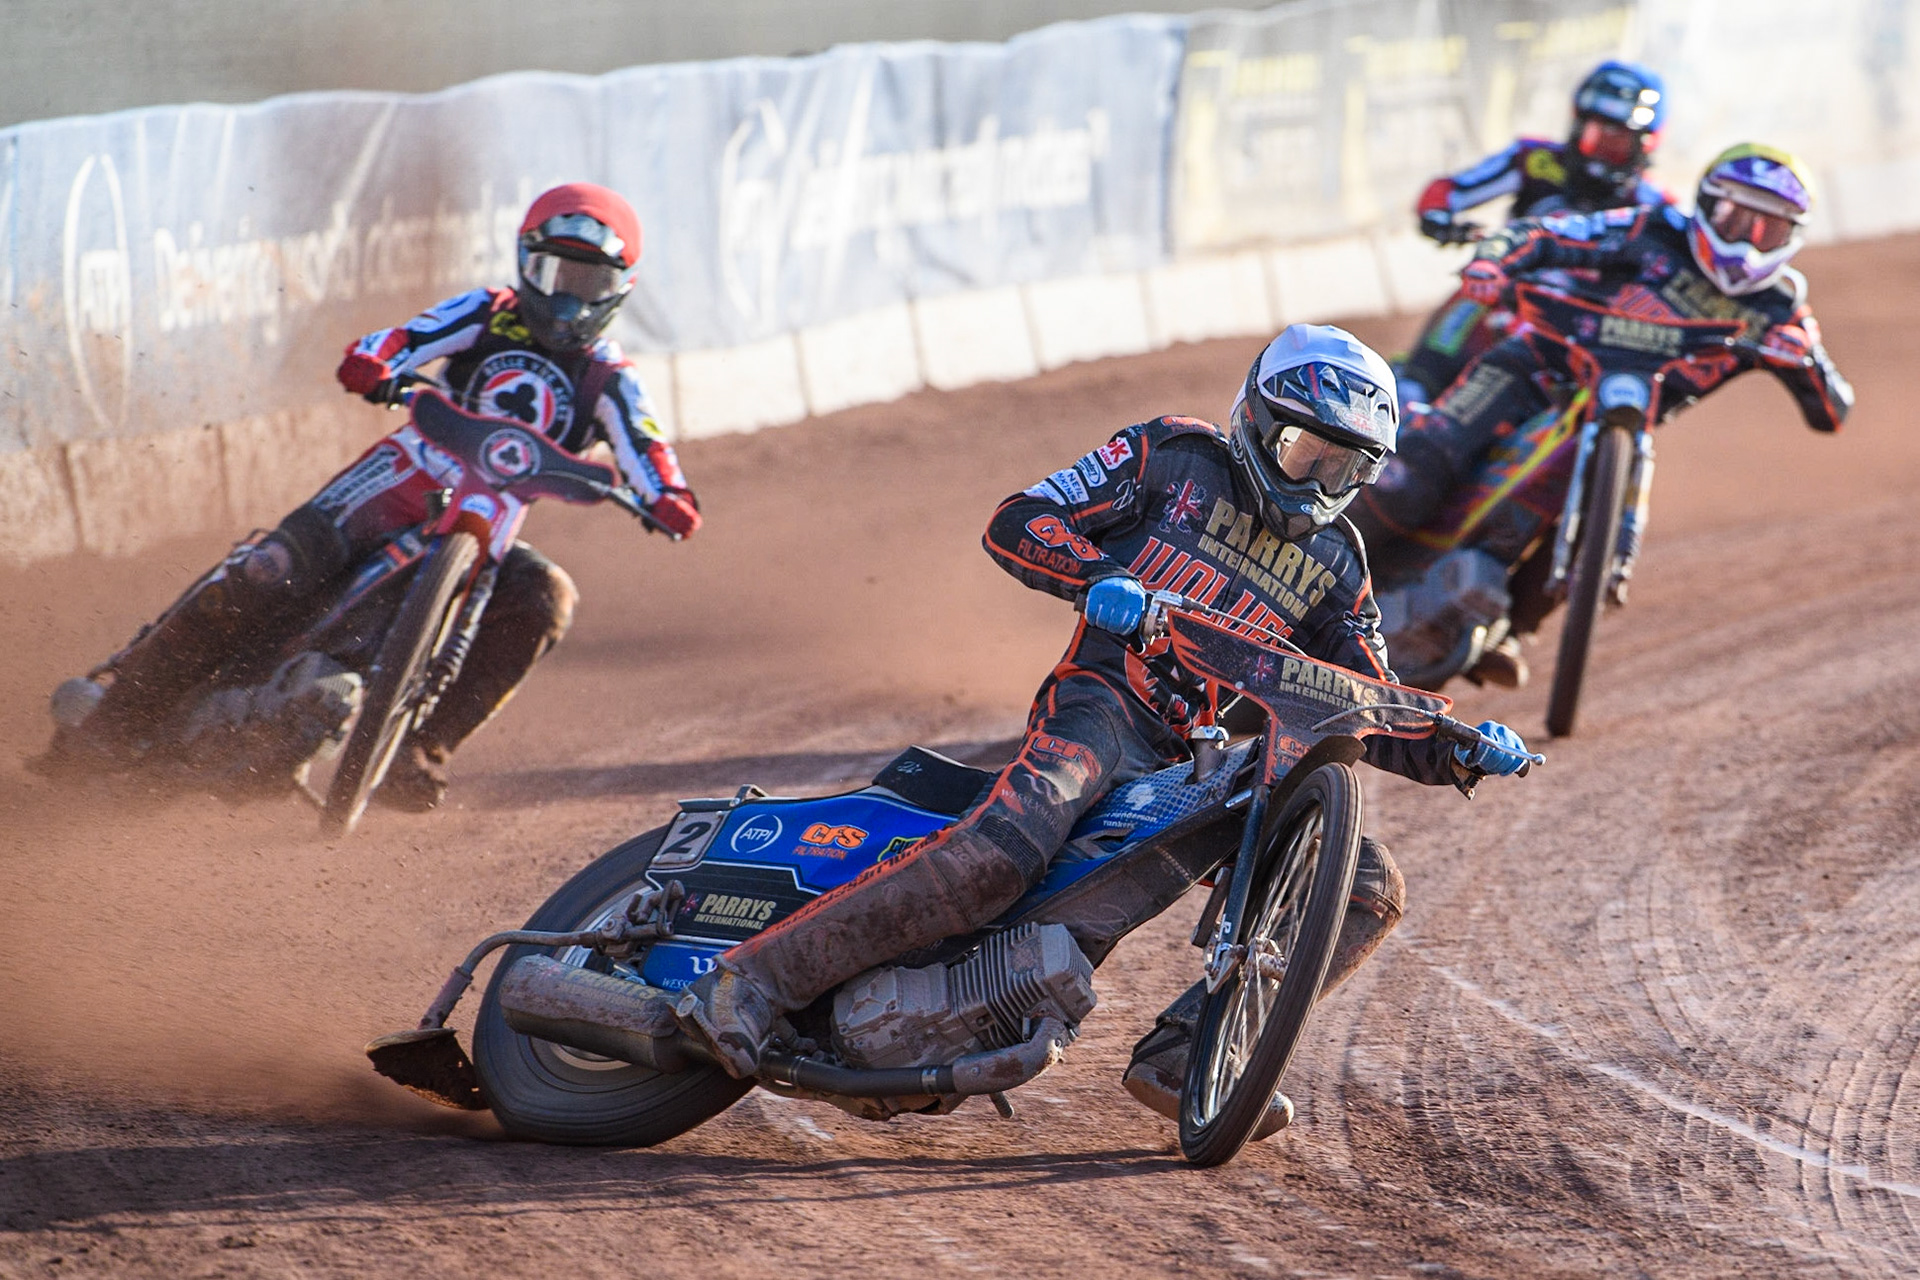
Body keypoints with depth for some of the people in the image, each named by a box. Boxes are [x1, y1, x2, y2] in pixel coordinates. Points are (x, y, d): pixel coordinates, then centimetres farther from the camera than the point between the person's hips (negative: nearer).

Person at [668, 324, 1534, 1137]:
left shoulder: (1335, 564, 20)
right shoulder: (1172, 457, 7)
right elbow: (1017, 524, 0)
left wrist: (1462, 752, 1)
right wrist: (1099, 579, -19)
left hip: (1210, 763, 6)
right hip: (1104, 702, -6)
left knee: (1370, 888, -10)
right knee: (1006, 848, -34)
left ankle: (1183, 1054, -15)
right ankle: (749, 981, -34)